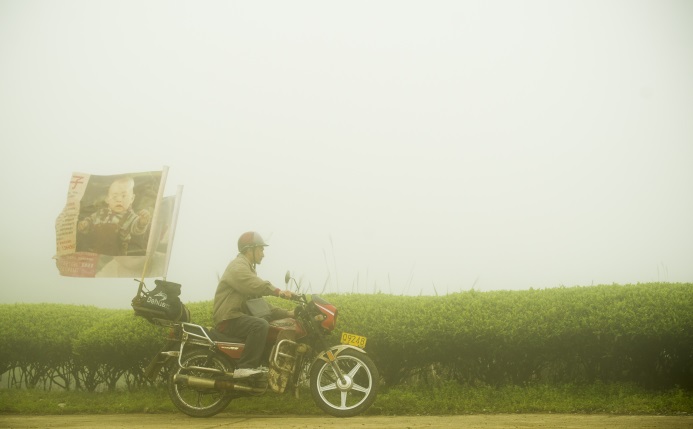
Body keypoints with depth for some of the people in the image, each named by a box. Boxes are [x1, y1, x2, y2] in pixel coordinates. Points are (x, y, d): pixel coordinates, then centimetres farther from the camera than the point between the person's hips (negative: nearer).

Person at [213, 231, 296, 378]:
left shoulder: (248, 269, 23)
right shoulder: (238, 265, -8)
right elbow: (256, 285, -30)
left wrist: (286, 313, 10)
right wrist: (278, 291, -41)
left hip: (239, 316, 10)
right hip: (229, 318, -10)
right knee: (260, 325, -31)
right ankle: (244, 367, -33)